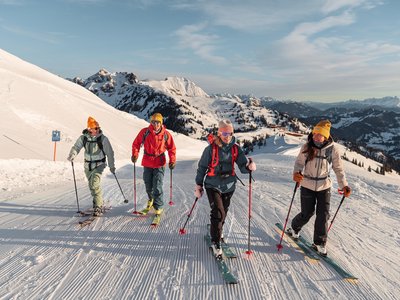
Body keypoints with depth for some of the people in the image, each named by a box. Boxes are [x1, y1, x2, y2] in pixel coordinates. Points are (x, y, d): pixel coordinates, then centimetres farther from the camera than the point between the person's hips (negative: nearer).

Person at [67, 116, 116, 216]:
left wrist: (112, 166, -3)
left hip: (99, 165, -5)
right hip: (87, 165, 5)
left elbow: (110, 153, -7)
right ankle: (98, 202, 38)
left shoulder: (103, 139, -12)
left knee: (95, 184, -20)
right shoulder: (83, 138, -4)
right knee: (91, 185, 16)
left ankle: (98, 207, -13)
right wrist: (72, 155, -24)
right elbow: (76, 147, -1)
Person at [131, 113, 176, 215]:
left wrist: (172, 161, -6)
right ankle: (151, 199, 45)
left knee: (157, 186, -8)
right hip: (147, 163, 3)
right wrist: (135, 154, -5)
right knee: (148, 185, 16)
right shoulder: (145, 132, -6)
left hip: (160, 164, -2)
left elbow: (172, 148, 2)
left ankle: (158, 207, 7)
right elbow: (136, 143, 6)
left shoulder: (166, 134, -7)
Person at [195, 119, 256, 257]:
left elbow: (243, 166, -8)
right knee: (218, 213, -13)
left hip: (229, 186, 4)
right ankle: (216, 242, 4)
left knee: (223, 213, 17)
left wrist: (249, 166, -31)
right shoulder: (211, 148, -12)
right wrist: (198, 185, -1)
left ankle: (215, 230, 45)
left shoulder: (235, 148, -3)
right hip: (213, 185, -4)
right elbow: (202, 167, -4)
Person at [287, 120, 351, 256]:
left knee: (323, 215, 1)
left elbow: (338, 168, -3)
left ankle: (319, 243, 20)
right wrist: (296, 173, -30)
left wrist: (344, 185, -12)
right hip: (307, 186, -1)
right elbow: (299, 162, -9)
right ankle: (294, 228, 37)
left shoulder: (332, 148, -10)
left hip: (324, 186, 1)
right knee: (307, 213, 6)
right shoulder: (307, 147, -12)